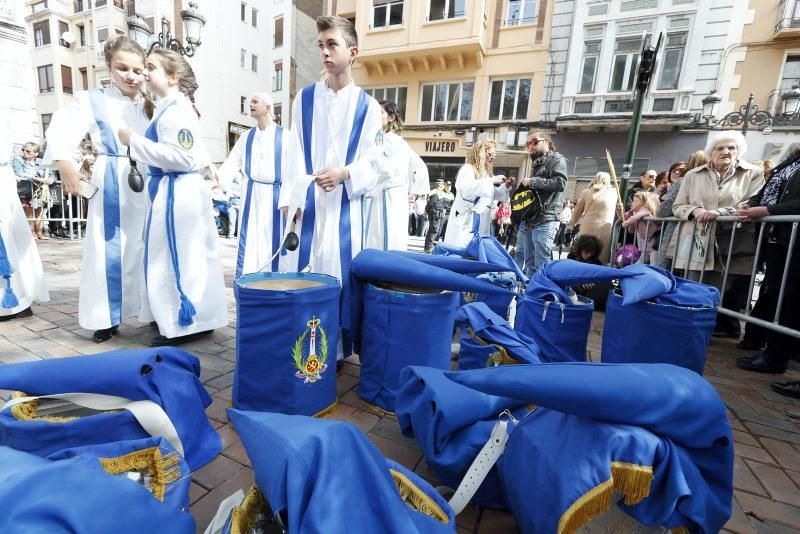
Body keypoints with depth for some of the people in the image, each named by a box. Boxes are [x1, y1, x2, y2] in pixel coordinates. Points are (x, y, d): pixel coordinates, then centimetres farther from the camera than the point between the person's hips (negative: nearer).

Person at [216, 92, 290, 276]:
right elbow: (232, 163, 7)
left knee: (273, 243, 3)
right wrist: (218, 178, -11)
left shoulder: (284, 136, 2)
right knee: (247, 243, 3)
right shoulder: (246, 137, 13)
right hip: (251, 195, 3)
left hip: (274, 196, -3)